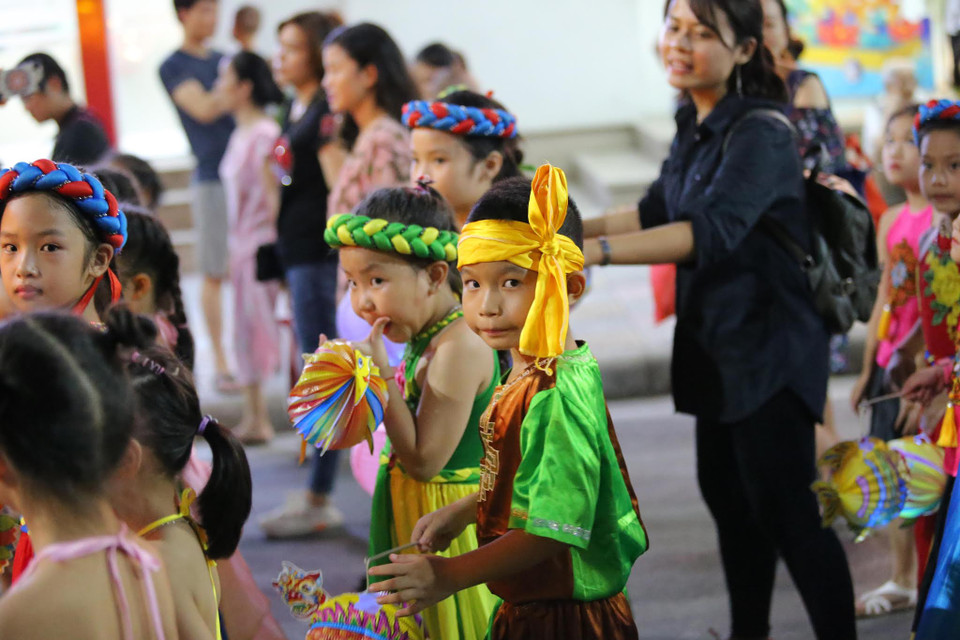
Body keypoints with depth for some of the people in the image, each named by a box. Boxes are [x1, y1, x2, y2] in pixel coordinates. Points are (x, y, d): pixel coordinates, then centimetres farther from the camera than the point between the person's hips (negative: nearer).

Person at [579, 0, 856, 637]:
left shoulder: (761, 134, -21)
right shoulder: (694, 125, 7)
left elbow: (713, 229, -35)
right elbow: (658, 212, 18)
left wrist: (599, 250, -43)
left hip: (769, 349, -9)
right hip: (717, 345, 9)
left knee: (784, 507, -7)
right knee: (726, 494, 19)